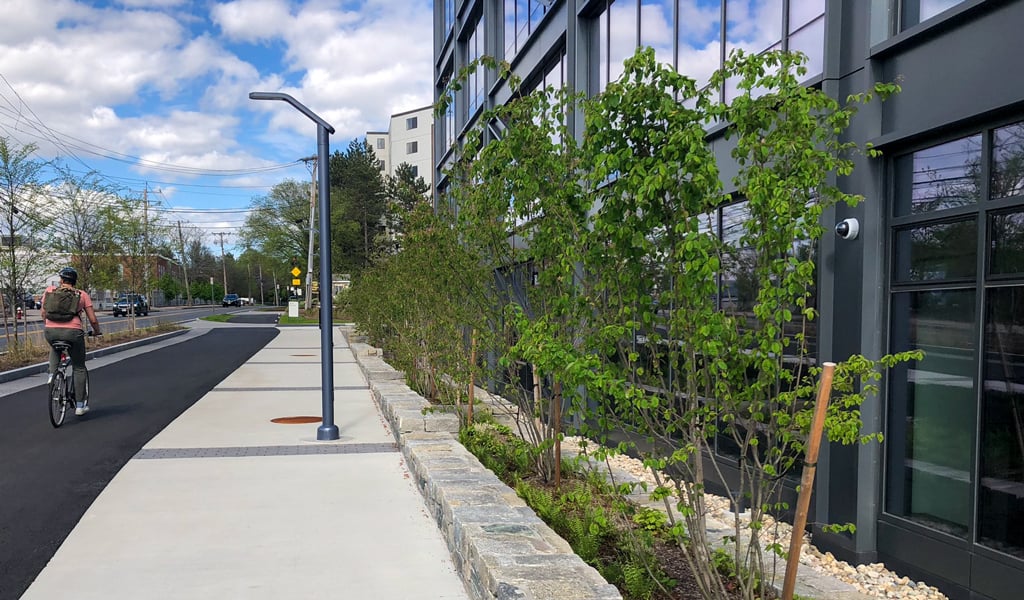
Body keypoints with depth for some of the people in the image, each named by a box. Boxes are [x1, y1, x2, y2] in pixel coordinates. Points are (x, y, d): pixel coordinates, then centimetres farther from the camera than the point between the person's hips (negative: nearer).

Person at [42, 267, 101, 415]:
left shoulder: (50, 290, 12)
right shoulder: (82, 294, 9)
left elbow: (43, 312, 15)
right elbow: (93, 319, 7)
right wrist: (96, 331, 26)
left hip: (51, 331, 2)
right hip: (73, 332, -2)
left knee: (54, 347, 40)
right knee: (79, 368, 14)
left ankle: (53, 373, 23)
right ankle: (80, 405, 14)